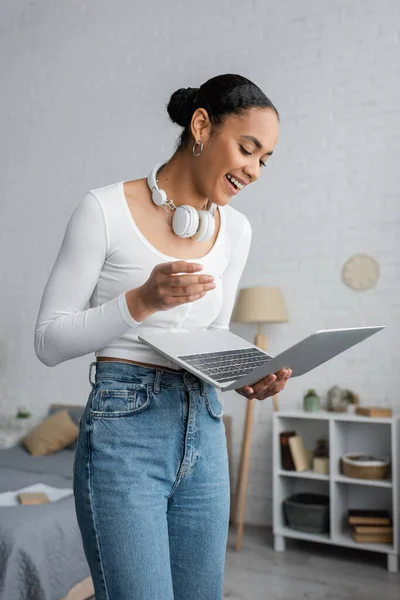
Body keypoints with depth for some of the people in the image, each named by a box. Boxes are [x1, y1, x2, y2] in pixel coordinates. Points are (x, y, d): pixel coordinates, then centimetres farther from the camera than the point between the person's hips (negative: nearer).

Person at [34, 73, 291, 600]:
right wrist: (142, 300, -21)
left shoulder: (236, 229, 7)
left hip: (204, 433, 6)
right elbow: (49, 340, -7)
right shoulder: (106, 209, -9)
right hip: (124, 431, -5)